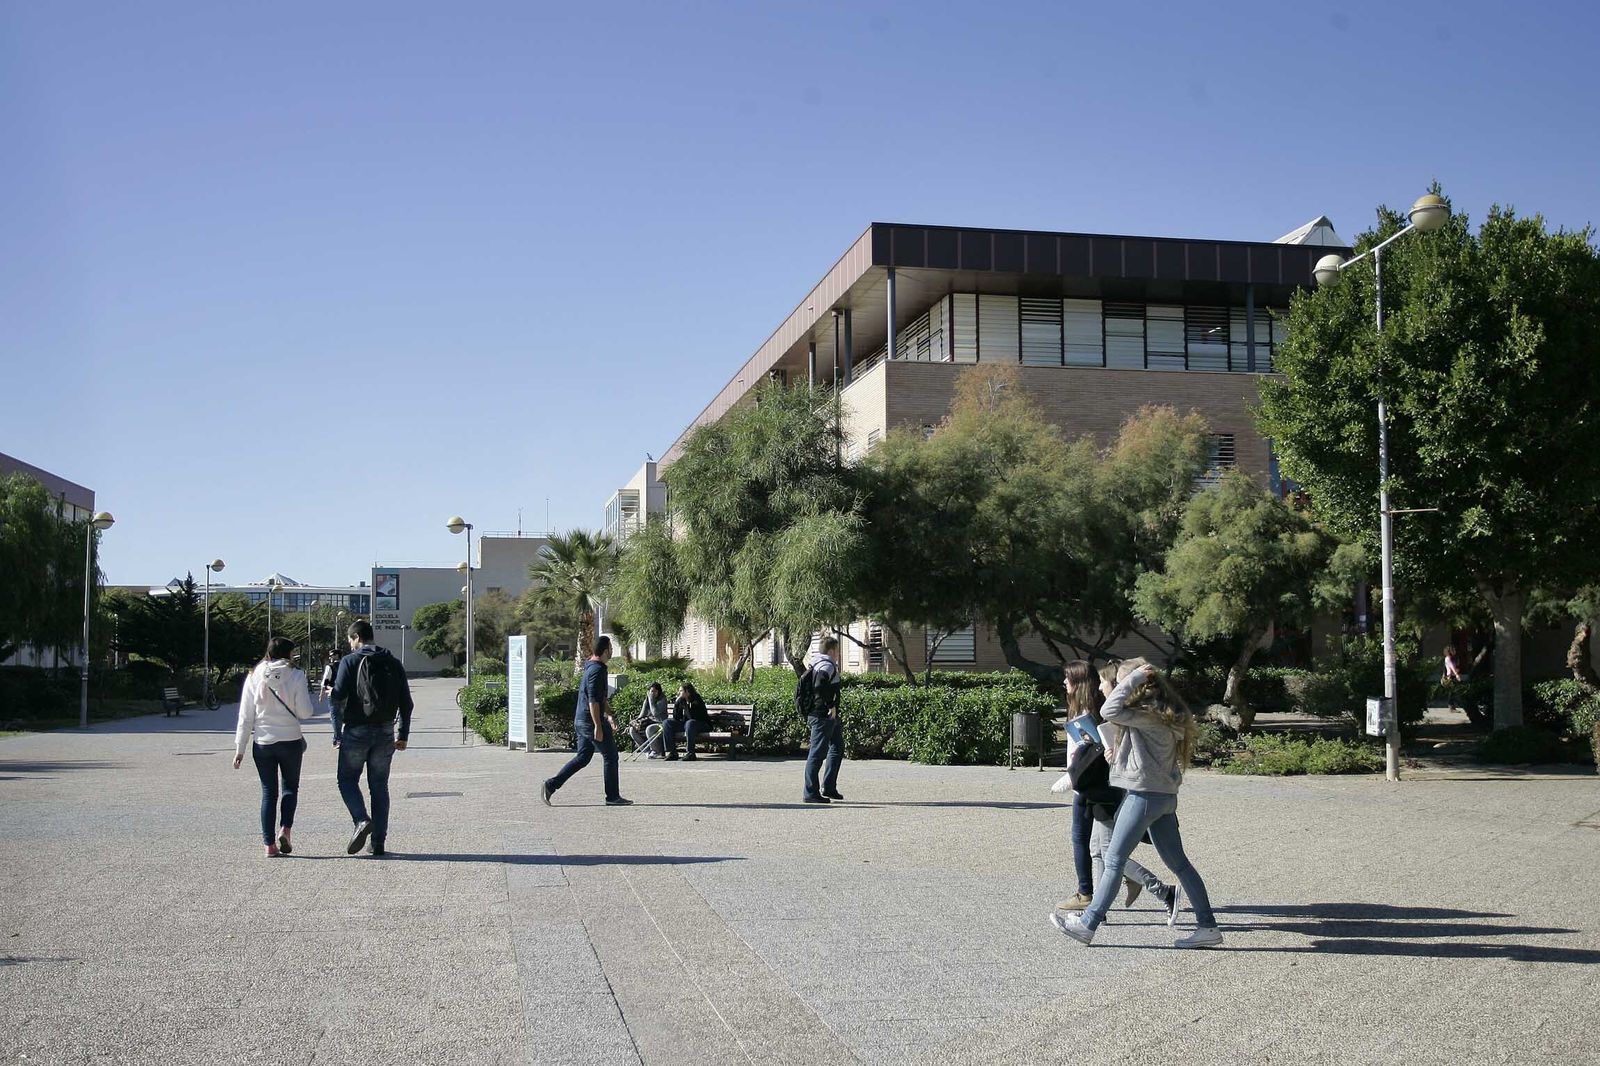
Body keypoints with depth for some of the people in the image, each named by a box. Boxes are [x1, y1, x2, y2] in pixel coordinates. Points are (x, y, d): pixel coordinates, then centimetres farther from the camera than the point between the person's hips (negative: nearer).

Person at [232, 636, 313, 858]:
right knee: (290, 787, 16)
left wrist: (240, 748, 5)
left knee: (268, 792, 10)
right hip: (290, 741, -2)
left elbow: (245, 716, 1)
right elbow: (305, 712, -9)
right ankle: (285, 829, -5)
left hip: (262, 742, 2)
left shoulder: (254, 677, 0)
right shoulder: (296, 676, -7)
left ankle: (269, 844, 7)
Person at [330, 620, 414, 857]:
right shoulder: (393, 663, 8)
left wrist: (337, 733, -5)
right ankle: (378, 843, 8)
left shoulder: (350, 662, -5)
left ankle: (362, 820, -12)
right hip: (385, 733, 4)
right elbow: (406, 702, 8)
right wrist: (403, 735, 14)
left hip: (356, 731, -4)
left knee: (347, 779, 12)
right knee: (379, 786, 9)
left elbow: (338, 699, -10)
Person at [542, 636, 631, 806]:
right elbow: (593, 700, -23)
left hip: (581, 721, 10)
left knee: (582, 757, 12)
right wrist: (598, 726, -23)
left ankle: (551, 785, 4)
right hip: (591, 721, -10)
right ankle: (612, 797, 7)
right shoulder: (597, 670, -17)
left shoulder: (592, 667, 16)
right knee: (611, 756, 1)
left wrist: (609, 716, 26)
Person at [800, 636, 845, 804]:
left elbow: (803, 681, 22)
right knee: (817, 752, -6)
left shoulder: (816, 665, 16)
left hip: (831, 717, 11)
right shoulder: (827, 666, -15)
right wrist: (830, 706, -24)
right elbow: (820, 686, -32)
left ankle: (829, 788, 24)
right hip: (824, 716, -11)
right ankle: (810, 793, -3)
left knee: (837, 748, 19)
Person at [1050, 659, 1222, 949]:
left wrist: (1133, 678, -20)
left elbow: (1109, 712, -28)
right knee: (1178, 862, 11)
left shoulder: (1148, 714, -17)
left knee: (1114, 860, -3)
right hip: (1165, 795, 10)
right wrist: (1119, 749, 3)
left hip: (1145, 795, -10)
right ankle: (1208, 926, 12)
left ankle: (1086, 924, 3)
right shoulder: (1166, 712, 13)